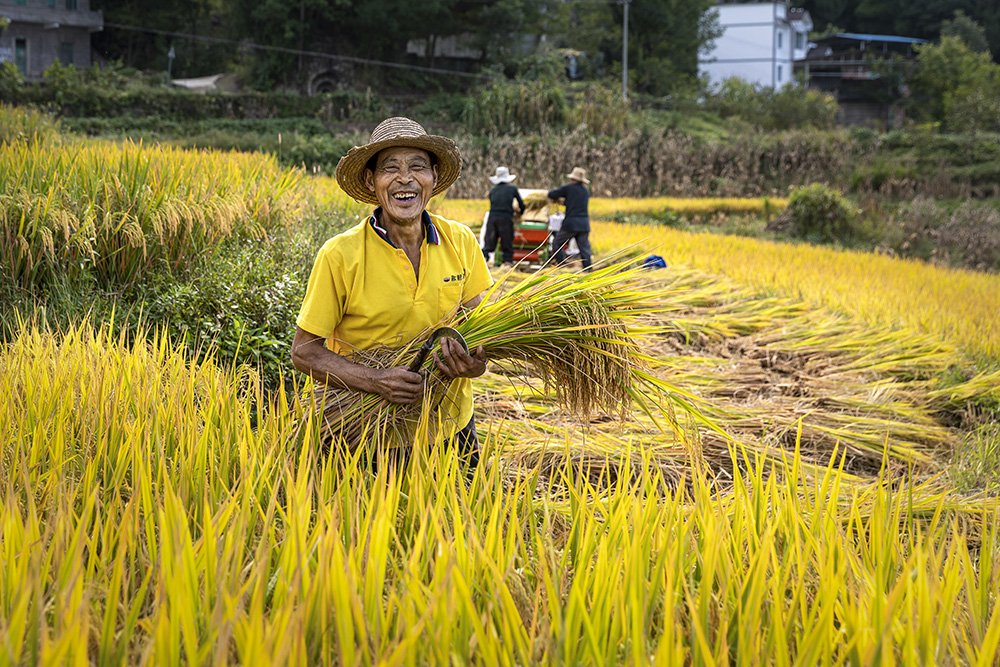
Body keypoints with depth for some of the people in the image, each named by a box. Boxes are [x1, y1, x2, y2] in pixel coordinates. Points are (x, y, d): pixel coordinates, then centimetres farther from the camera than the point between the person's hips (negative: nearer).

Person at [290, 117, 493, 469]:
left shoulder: (461, 243, -3)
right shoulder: (339, 256, -15)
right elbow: (304, 352, -11)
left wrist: (475, 364, -16)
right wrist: (377, 381, -26)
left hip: (450, 425, 4)